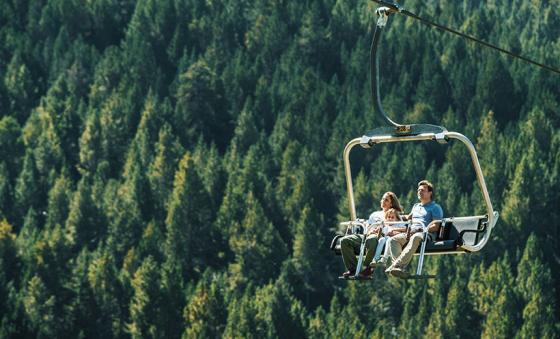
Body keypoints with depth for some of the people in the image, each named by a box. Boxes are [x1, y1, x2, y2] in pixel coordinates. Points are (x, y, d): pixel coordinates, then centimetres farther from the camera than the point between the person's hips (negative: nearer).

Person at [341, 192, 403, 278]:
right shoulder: (375, 214, 36)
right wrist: (369, 231, 1)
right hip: (368, 236, 6)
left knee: (371, 240, -45)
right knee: (345, 240, -21)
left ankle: (367, 267, -33)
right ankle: (352, 268, -24)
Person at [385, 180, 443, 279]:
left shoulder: (435, 208, 14)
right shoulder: (416, 206, 35)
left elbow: (436, 226, 0)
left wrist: (424, 230, -13)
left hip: (426, 234, -7)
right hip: (410, 233, 7)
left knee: (415, 238, -43)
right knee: (392, 240, -23)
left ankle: (396, 265, -57)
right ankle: (401, 267, -43)